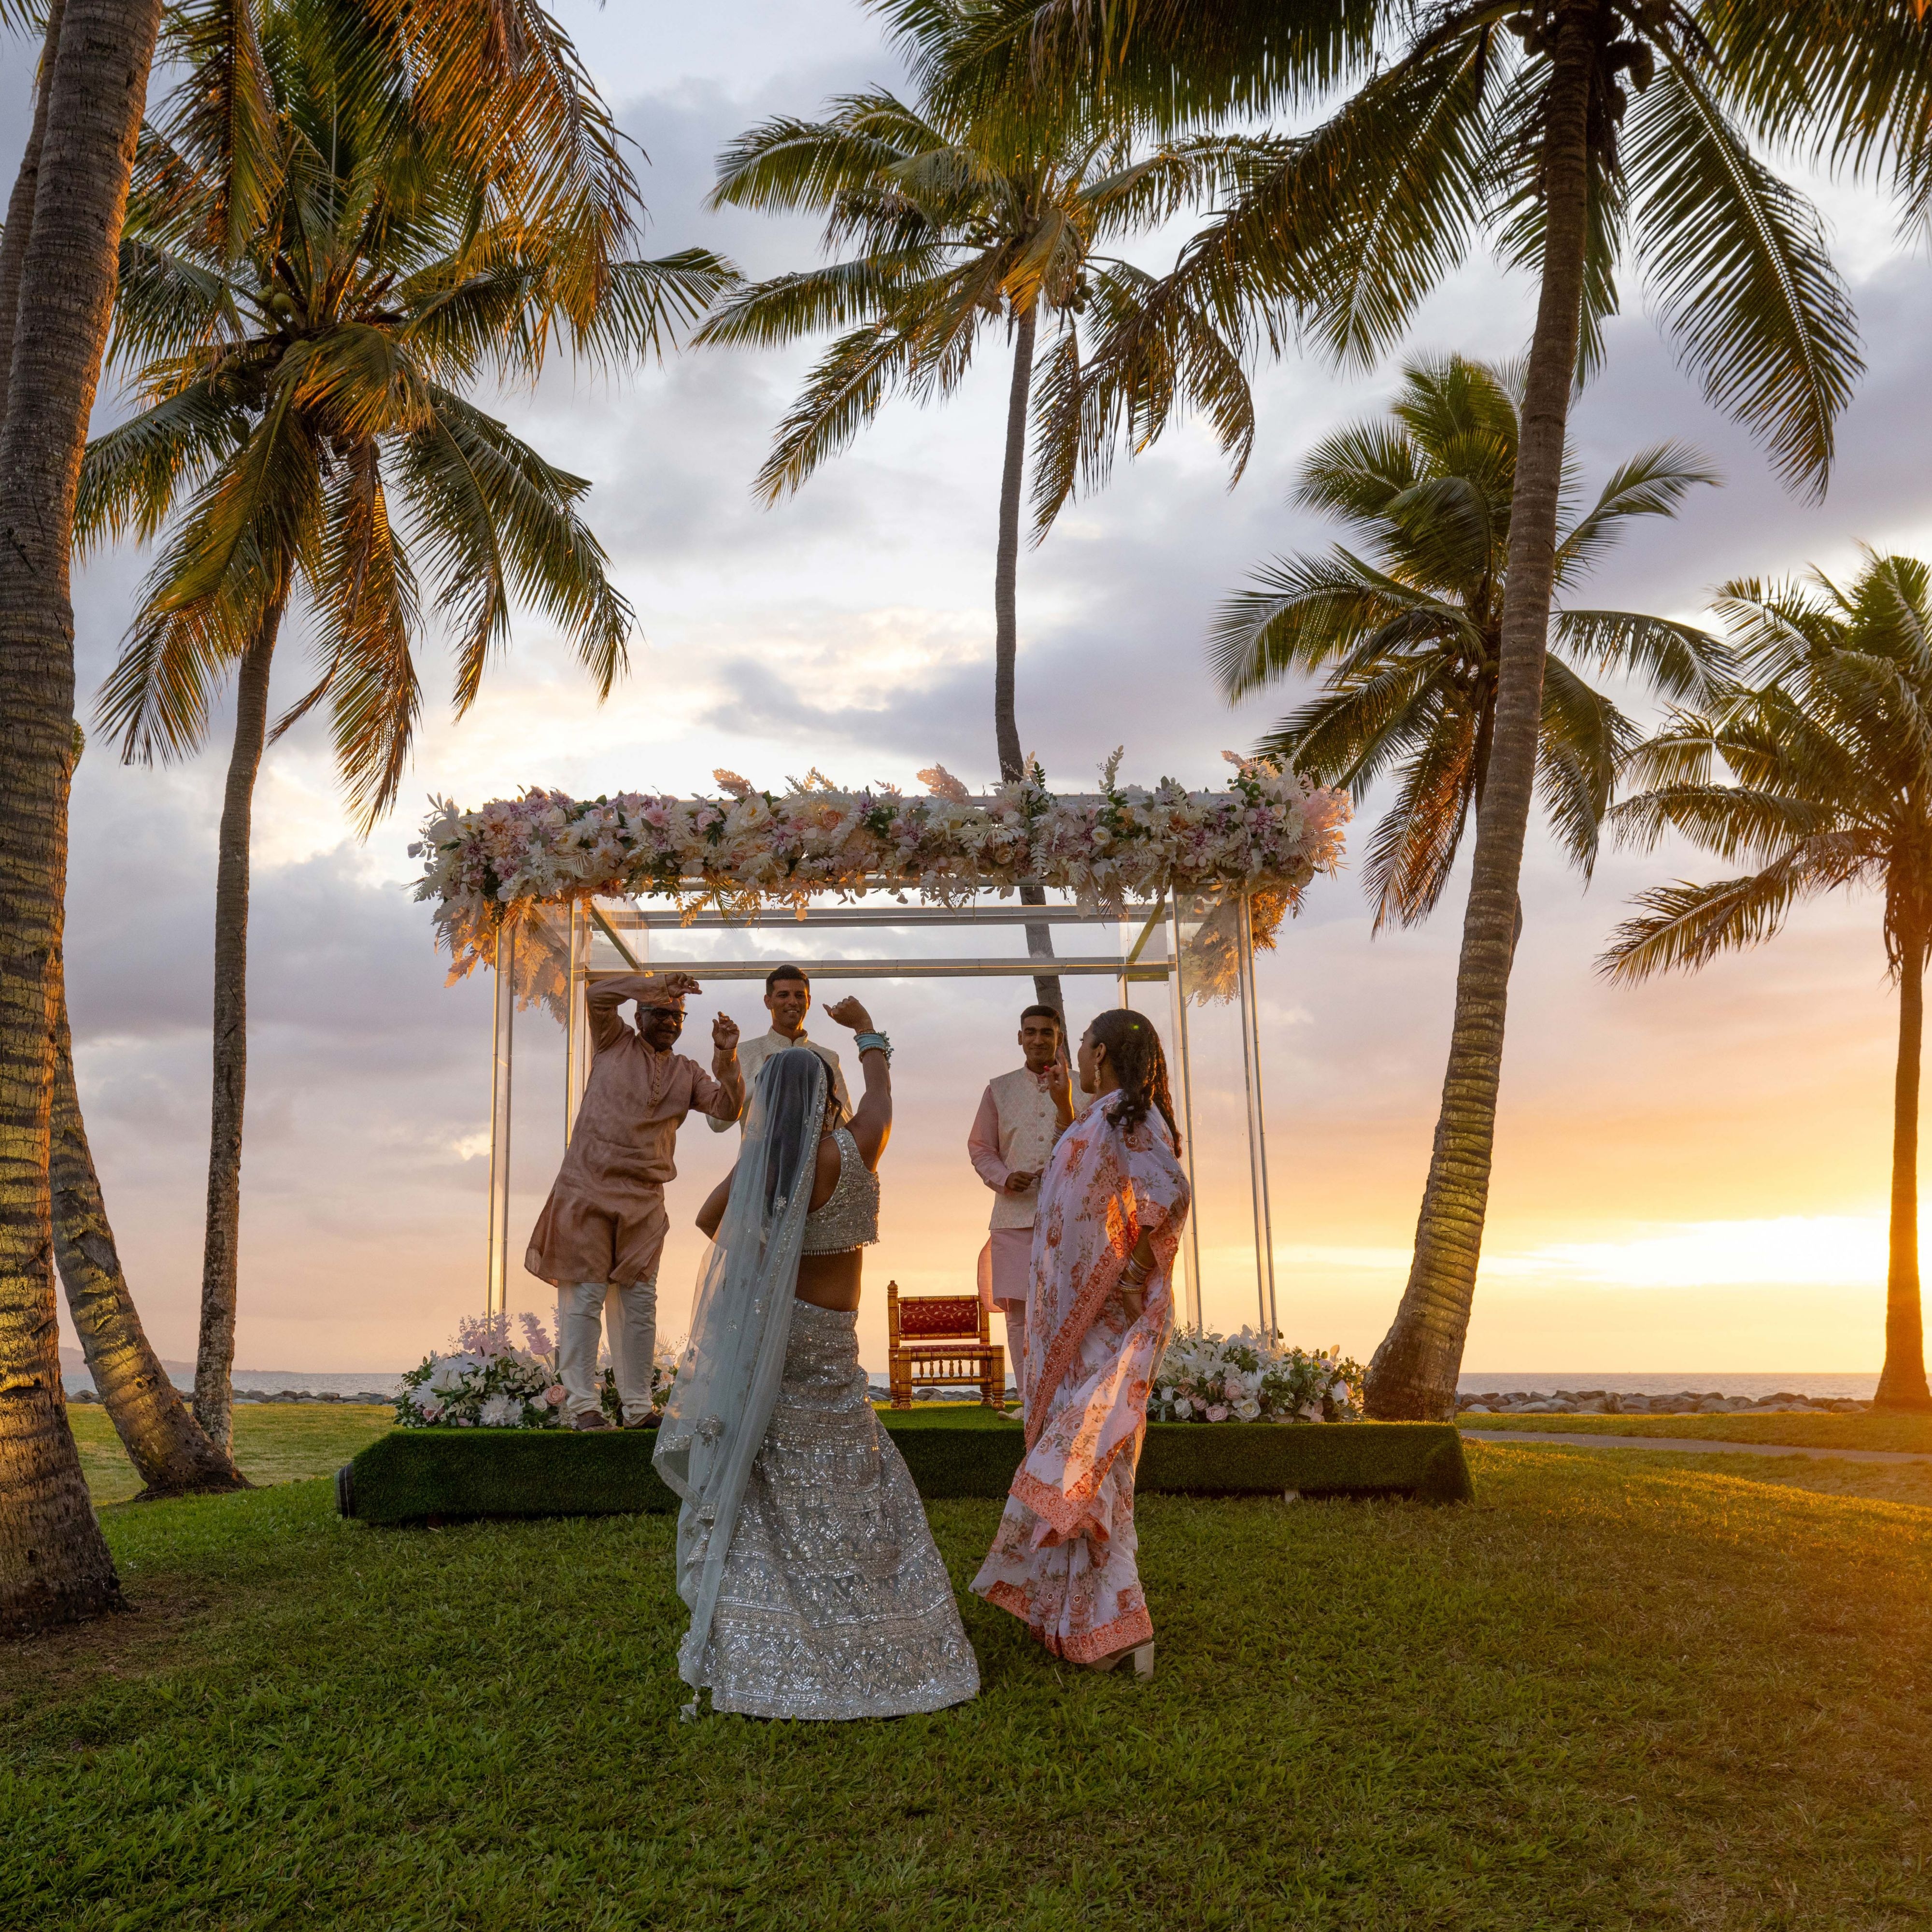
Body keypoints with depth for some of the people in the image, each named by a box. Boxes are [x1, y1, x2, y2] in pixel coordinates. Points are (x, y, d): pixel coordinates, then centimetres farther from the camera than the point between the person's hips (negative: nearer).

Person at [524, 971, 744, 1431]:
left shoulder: (687, 1073, 15)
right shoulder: (614, 1043, 7)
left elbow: (727, 1108, 1)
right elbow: (598, 994, -9)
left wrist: (727, 1058, -14)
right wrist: (657, 982, -14)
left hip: (644, 1198, 4)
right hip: (588, 1188, -4)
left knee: (639, 1302, 6)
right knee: (585, 1295, -3)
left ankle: (638, 1406, 12)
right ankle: (582, 1403, -1)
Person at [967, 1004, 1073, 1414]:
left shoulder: (1078, 1089, 7)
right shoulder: (1000, 1089, 12)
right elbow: (980, 1147, 14)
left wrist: (1064, 1104, -15)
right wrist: (1005, 1178, -6)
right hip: (1015, 1216, 1)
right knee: (1019, 1312, 1)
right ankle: (1031, 1400, 11)